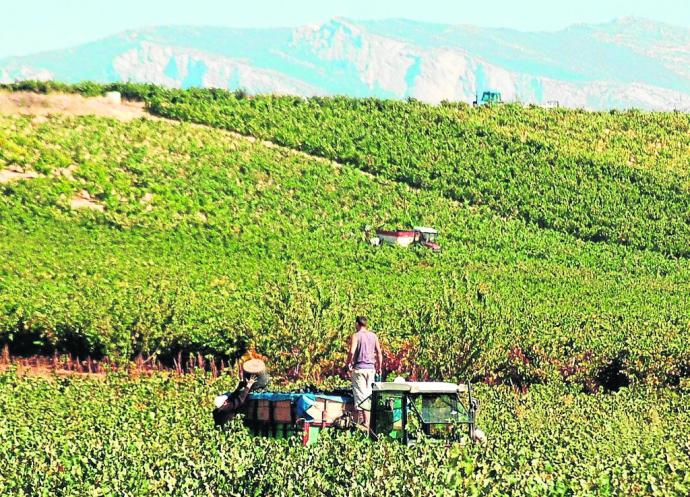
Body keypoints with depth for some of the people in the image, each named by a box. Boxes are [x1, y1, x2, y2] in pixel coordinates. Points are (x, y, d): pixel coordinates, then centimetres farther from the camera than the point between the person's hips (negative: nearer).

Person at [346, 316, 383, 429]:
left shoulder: (356, 336, -6)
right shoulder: (373, 336, 8)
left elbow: (352, 352, -19)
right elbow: (379, 353, 6)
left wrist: (348, 363, -4)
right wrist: (379, 367, 15)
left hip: (359, 368, -4)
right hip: (371, 368, 4)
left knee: (360, 394, -3)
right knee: (369, 394, 10)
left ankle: (361, 420, -6)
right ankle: (368, 420, 10)